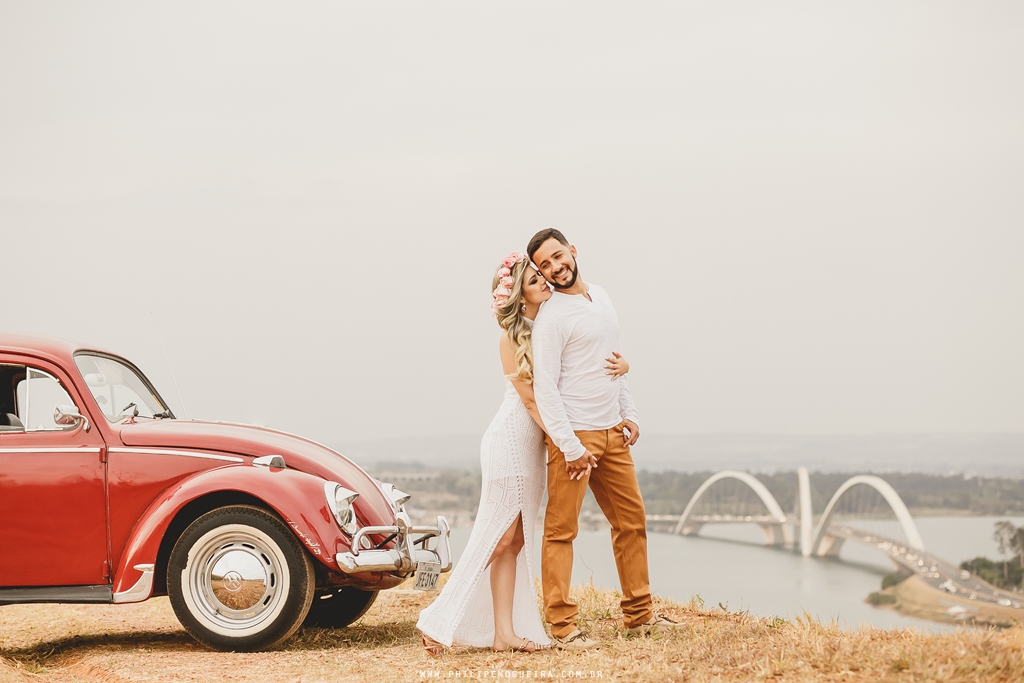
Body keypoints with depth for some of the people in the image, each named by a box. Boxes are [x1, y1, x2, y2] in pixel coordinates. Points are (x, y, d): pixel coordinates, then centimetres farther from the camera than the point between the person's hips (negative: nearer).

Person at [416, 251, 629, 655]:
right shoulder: (513, 338, -9)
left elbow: (595, 359, 14)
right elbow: (529, 397, -13)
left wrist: (620, 366, -9)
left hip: (533, 446, 7)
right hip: (511, 439, -7)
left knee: (515, 540, 4)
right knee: (498, 537, -7)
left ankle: (505, 632, 3)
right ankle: (439, 624, -2)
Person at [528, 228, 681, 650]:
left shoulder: (601, 298, 13)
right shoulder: (551, 318, -11)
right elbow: (545, 388, -15)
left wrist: (628, 414, 14)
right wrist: (570, 447, -19)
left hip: (612, 432, 8)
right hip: (573, 436, -8)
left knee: (632, 521, 12)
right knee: (561, 531, -5)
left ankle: (638, 614, 22)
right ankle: (561, 626, -3)